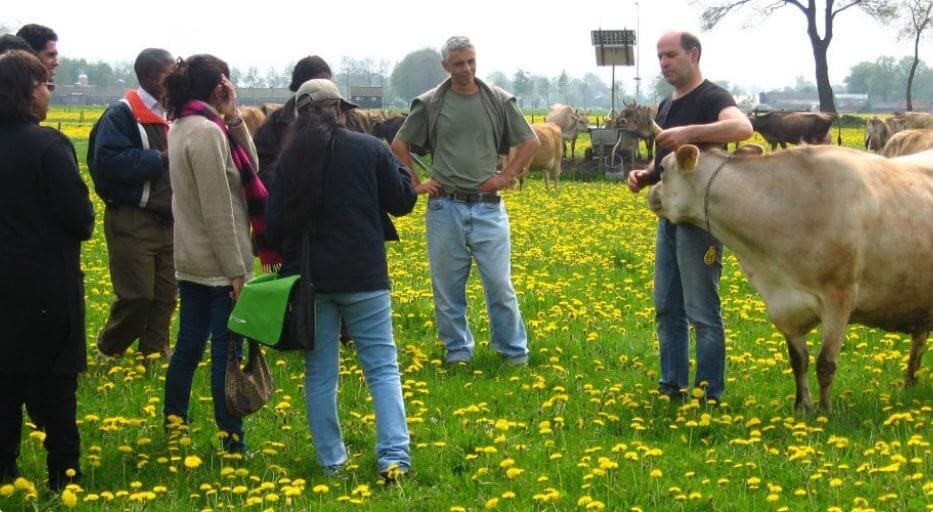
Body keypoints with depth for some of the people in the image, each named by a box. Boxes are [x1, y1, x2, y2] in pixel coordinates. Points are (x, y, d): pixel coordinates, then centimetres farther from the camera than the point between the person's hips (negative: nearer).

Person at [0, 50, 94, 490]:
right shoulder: (48, 145, -18)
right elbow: (78, 214, -17)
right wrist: (82, 227, 3)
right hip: (48, 283, -6)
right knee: (54, 385, 4)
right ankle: (64, 477, 9)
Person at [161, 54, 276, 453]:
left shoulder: (181, 127, 10)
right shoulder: (207, 132, -19)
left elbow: (249, 169, 9)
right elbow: (217, 210, -20)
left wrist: (233, 119, 0)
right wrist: (237, 270, -17)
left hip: (189, 260, 9)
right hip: (218, 265, -9)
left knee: (188, 344, 17)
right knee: (227, 352, -2)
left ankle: (174, 424, 26)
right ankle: (231, 441, 3)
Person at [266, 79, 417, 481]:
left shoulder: (289, 160, 0)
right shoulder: (369, 149, -5)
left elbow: (274, 225, 3)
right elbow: (403, 202, 3)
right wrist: (399, 168, 21)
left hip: (309, 278, 2)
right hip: (362, 278, -2)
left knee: (320, 373, 11)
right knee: (382, 368, 4)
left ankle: (330, 460, 13)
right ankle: (394, 456, -7)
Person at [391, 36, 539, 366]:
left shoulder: (499, 101, 3)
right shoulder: (430, 104, 2)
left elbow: (531, 142, 11)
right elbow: (399, 145, 11)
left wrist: (506, 176, 1)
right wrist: (415, 183, 3)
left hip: (488, 206, 0)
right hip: (445, 206, 0)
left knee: (499, 282, -2)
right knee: (447, 284, 5)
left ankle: (514, 350, 10)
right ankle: (458, 349, 18)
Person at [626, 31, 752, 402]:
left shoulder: (711, 98, -11)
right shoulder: (667, 106, 16)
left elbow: (743, 127, -32)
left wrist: (689, 132, -40)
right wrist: (645, 175, 5)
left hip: (700, 219, -9)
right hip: (670, 216, 9)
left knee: (702, 312, -3)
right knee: (666, 308, 13)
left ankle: (709, 396, 4)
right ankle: (672, 387, 22)